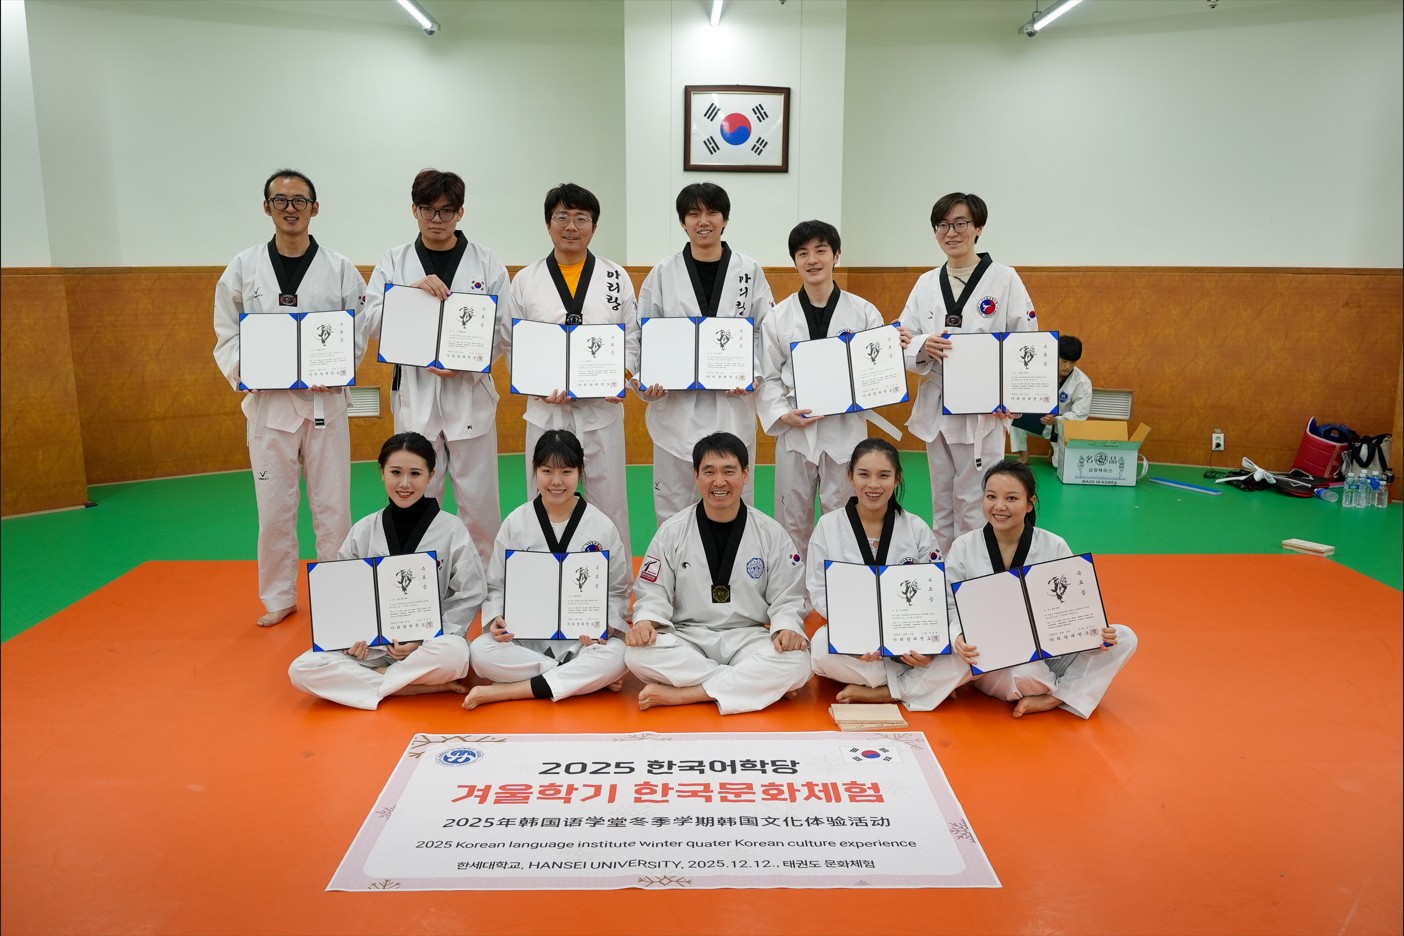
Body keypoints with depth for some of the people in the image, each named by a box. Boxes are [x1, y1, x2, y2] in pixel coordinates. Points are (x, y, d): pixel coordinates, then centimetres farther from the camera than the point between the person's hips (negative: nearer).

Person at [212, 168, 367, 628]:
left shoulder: (340, 269, 2)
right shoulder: (243, 268, 5)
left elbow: (359, 332, 1)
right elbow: (227, 333, 8)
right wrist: (240, 368, -11)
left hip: (324, 400, -1)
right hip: (269, 401, 1)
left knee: (332, 506, 5)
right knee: (274, 508, 8)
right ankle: (279, 598, 24)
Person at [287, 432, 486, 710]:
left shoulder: (452, 530, -6)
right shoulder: (363, 531, 2)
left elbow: (469, 596, -4)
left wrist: (423, 642, -13)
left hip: (430, 644, -3)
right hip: (371, 644, 3)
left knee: (454, 654, -37)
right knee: (302, 669, -20)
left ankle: (371, 679, -14)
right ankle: (420, 687, -22)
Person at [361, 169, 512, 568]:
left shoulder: (486, 263, 1)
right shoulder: (393, 262, 6)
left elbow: (503, 328, -2)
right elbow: (372, 321, -3)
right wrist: (412, 289, -18)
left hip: (469, 392, -1)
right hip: (415, 394, 1)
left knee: (478, 498, 5)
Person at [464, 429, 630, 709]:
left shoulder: (601, 526, -3)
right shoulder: (515, 523, -1)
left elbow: (618, 590, 3)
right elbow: (497, 585, 6)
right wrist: (496, 619, -15)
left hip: (585, 638, -1)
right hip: (525, 636, 2)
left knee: (615, 658, -33)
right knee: (481, 653, -28)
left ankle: (502, 692, -26)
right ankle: (588, 679, -18)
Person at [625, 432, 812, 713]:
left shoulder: (771, 533, 0)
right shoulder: (672, 531, 0)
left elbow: (787, 598, 2)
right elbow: (653, 592, 1)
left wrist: (787, 628, -19)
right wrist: (645, 621, -20)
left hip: (747, 639, 0)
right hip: (688, 640, 1)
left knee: (796, 664, -31)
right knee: (638, 654, -31)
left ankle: (681, 694, -26)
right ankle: (760, 685, -22)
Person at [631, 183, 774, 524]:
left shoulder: (750, 272, 3)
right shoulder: (662, 274, 3)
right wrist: (646, 380, -11)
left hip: (733, 406, 0)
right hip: (676, 406, 0)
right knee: (673, 503, 9)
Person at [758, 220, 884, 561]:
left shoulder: (864, 312, 1)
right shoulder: (778, 317, 3)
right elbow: (768, 376, 4)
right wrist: (783, 414, -10)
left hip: (846, 428, -1)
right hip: (796, 431, 1)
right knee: (793, 520, 10)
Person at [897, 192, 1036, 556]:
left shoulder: (1004, 279, -4)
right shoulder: (926, 283, 8)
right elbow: (903, 339, 6)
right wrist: (923, 346, -17)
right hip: (935, 406, 4)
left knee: (972, 504, -2)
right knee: (942, 502, 14)